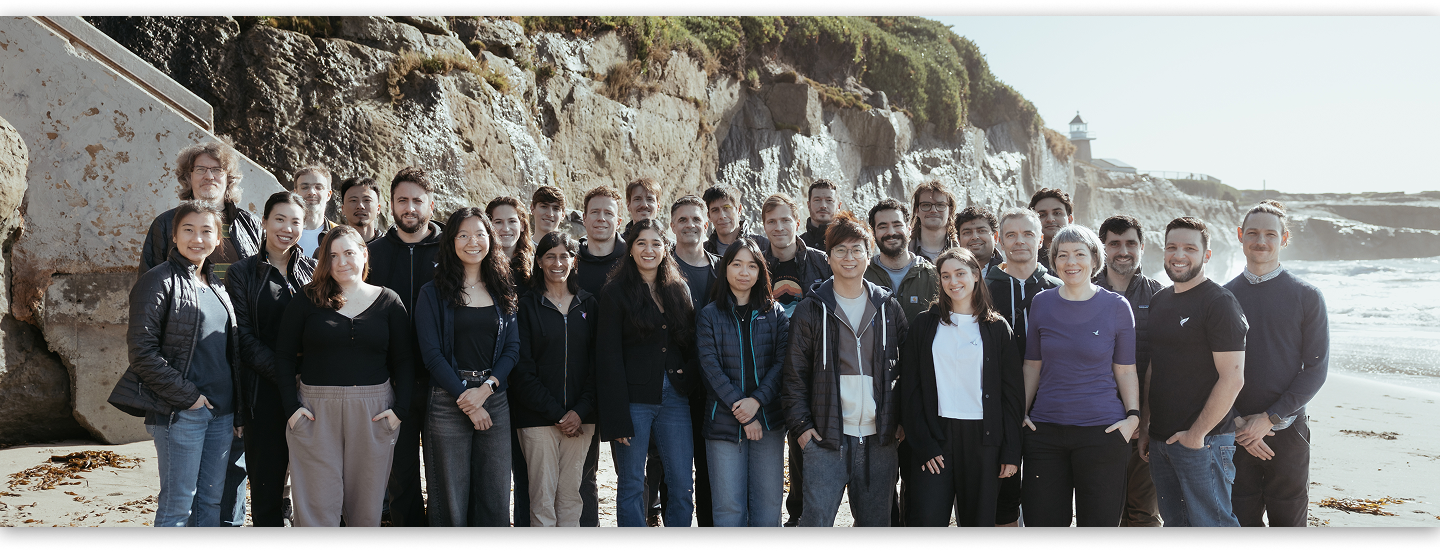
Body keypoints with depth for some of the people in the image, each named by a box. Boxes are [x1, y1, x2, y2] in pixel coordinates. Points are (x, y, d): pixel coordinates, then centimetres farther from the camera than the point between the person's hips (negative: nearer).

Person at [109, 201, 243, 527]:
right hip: (180, 412, -6)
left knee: (211, 500, 11)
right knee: (178, 505, -2)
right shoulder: (159, 282, -6)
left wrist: (237, 412, 12)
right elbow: (141, 352, -13)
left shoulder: (217, 288, 15)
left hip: (222, 412, 7)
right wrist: (187, 396, -14)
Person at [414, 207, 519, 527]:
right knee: (451, 499, 3)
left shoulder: (501, 292, 11)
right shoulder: (433, 293, 1)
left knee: (495, 497, 6)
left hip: (494, 397, 3)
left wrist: (486, 388, -11)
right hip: (448, 401, -3)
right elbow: (431, 353, -5)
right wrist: (467, 400, -11)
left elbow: (512, 347, 5)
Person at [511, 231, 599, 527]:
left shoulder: (589, 305, 11)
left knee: (571, 496, 5)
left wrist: (581, 411, -6)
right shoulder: (526, 306, 3)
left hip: (581, 417, 2)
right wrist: (555, 413, -10)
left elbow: (597, 363, 7)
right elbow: (521, 369, -3)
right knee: (542, 498, -2)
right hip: (537, 417, -2)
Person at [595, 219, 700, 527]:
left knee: (682, 486, 5)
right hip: (634, 400, -4)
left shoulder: (679, 290, 12)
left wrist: (688, 374, -4)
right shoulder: (616, 293, -2)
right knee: (631, 485, 4)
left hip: (675, 398, 4)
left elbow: (692, 345, 18)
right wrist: (617, 418, -13)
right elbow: (609, 357, -7)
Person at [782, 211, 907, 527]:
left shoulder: (887, 307, 9)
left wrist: (905, 419, 4)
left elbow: (907, 368, 12)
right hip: (826, 436, -2)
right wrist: (800, 423, -6)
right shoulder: (811, 310, 1)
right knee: (817, 518, -7)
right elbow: (795, 372, 1)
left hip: (879, 437, 3)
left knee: (876, 519, 11)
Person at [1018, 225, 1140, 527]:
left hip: (1102, 431, -2)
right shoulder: (1041, 303, 5)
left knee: (1099, 519, 4)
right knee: (1042, 518, 4)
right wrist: (1021, 413, 7)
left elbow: (1125, 369, 4)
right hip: (1044, 431, 2)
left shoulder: (1116, 306, 0)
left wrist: (1133, 416, -7)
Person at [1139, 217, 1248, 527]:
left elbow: (1232, 378, -16)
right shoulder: (1159, 301, 12)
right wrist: (1145, 426, 13)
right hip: (1159, 441, 7)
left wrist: (1197, 433, -15)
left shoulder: (1219, 303, -10)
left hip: (1203, 441, -7)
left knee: (1209, 521, -1)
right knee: (1173, 521, 14)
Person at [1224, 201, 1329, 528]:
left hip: (1286, 430, -1)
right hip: (1235, 435, 1)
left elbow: (1316, 368, -4)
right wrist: (1236, 423, -8)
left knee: (1288, 518, 7)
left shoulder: (1306, 296, 0)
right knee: (1240, 517, 8)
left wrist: (1269, 418, -12)